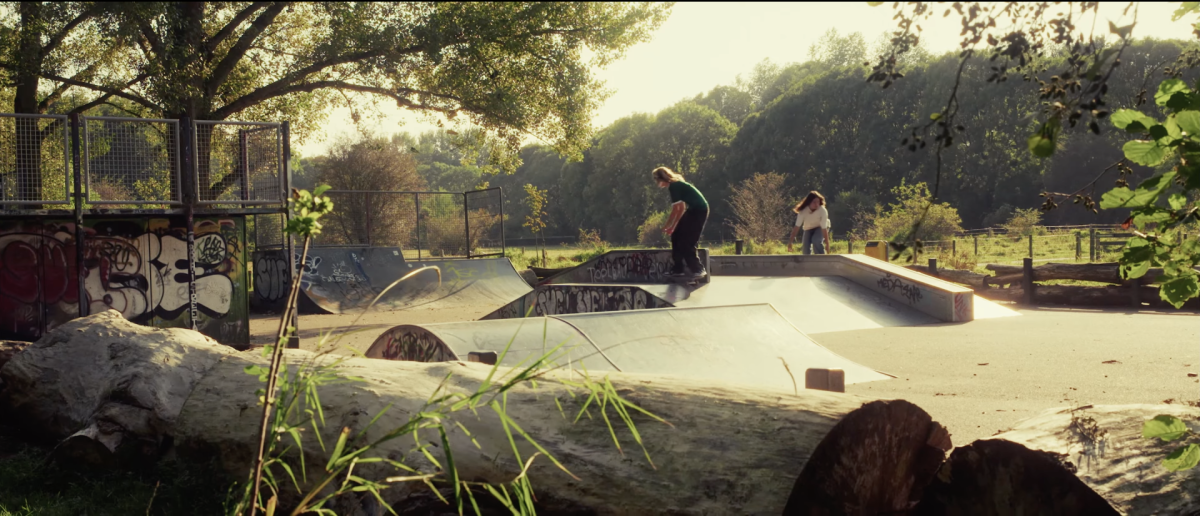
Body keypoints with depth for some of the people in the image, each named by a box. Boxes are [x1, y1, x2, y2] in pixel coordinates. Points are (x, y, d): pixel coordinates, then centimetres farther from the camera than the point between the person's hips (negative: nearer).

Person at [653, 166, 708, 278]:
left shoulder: (674, 186, -16)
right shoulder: (676, 185, 13)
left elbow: (676, 210, -17)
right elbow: (680, 209, 15)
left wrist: (668, 226, -8)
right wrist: (670, 226, 12)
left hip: (699, 210, -10)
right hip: (694, 210, 10)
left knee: (685, 242, -8)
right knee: (677, 237, 10)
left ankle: (698, 270, 0)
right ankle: (677, 269, 13)